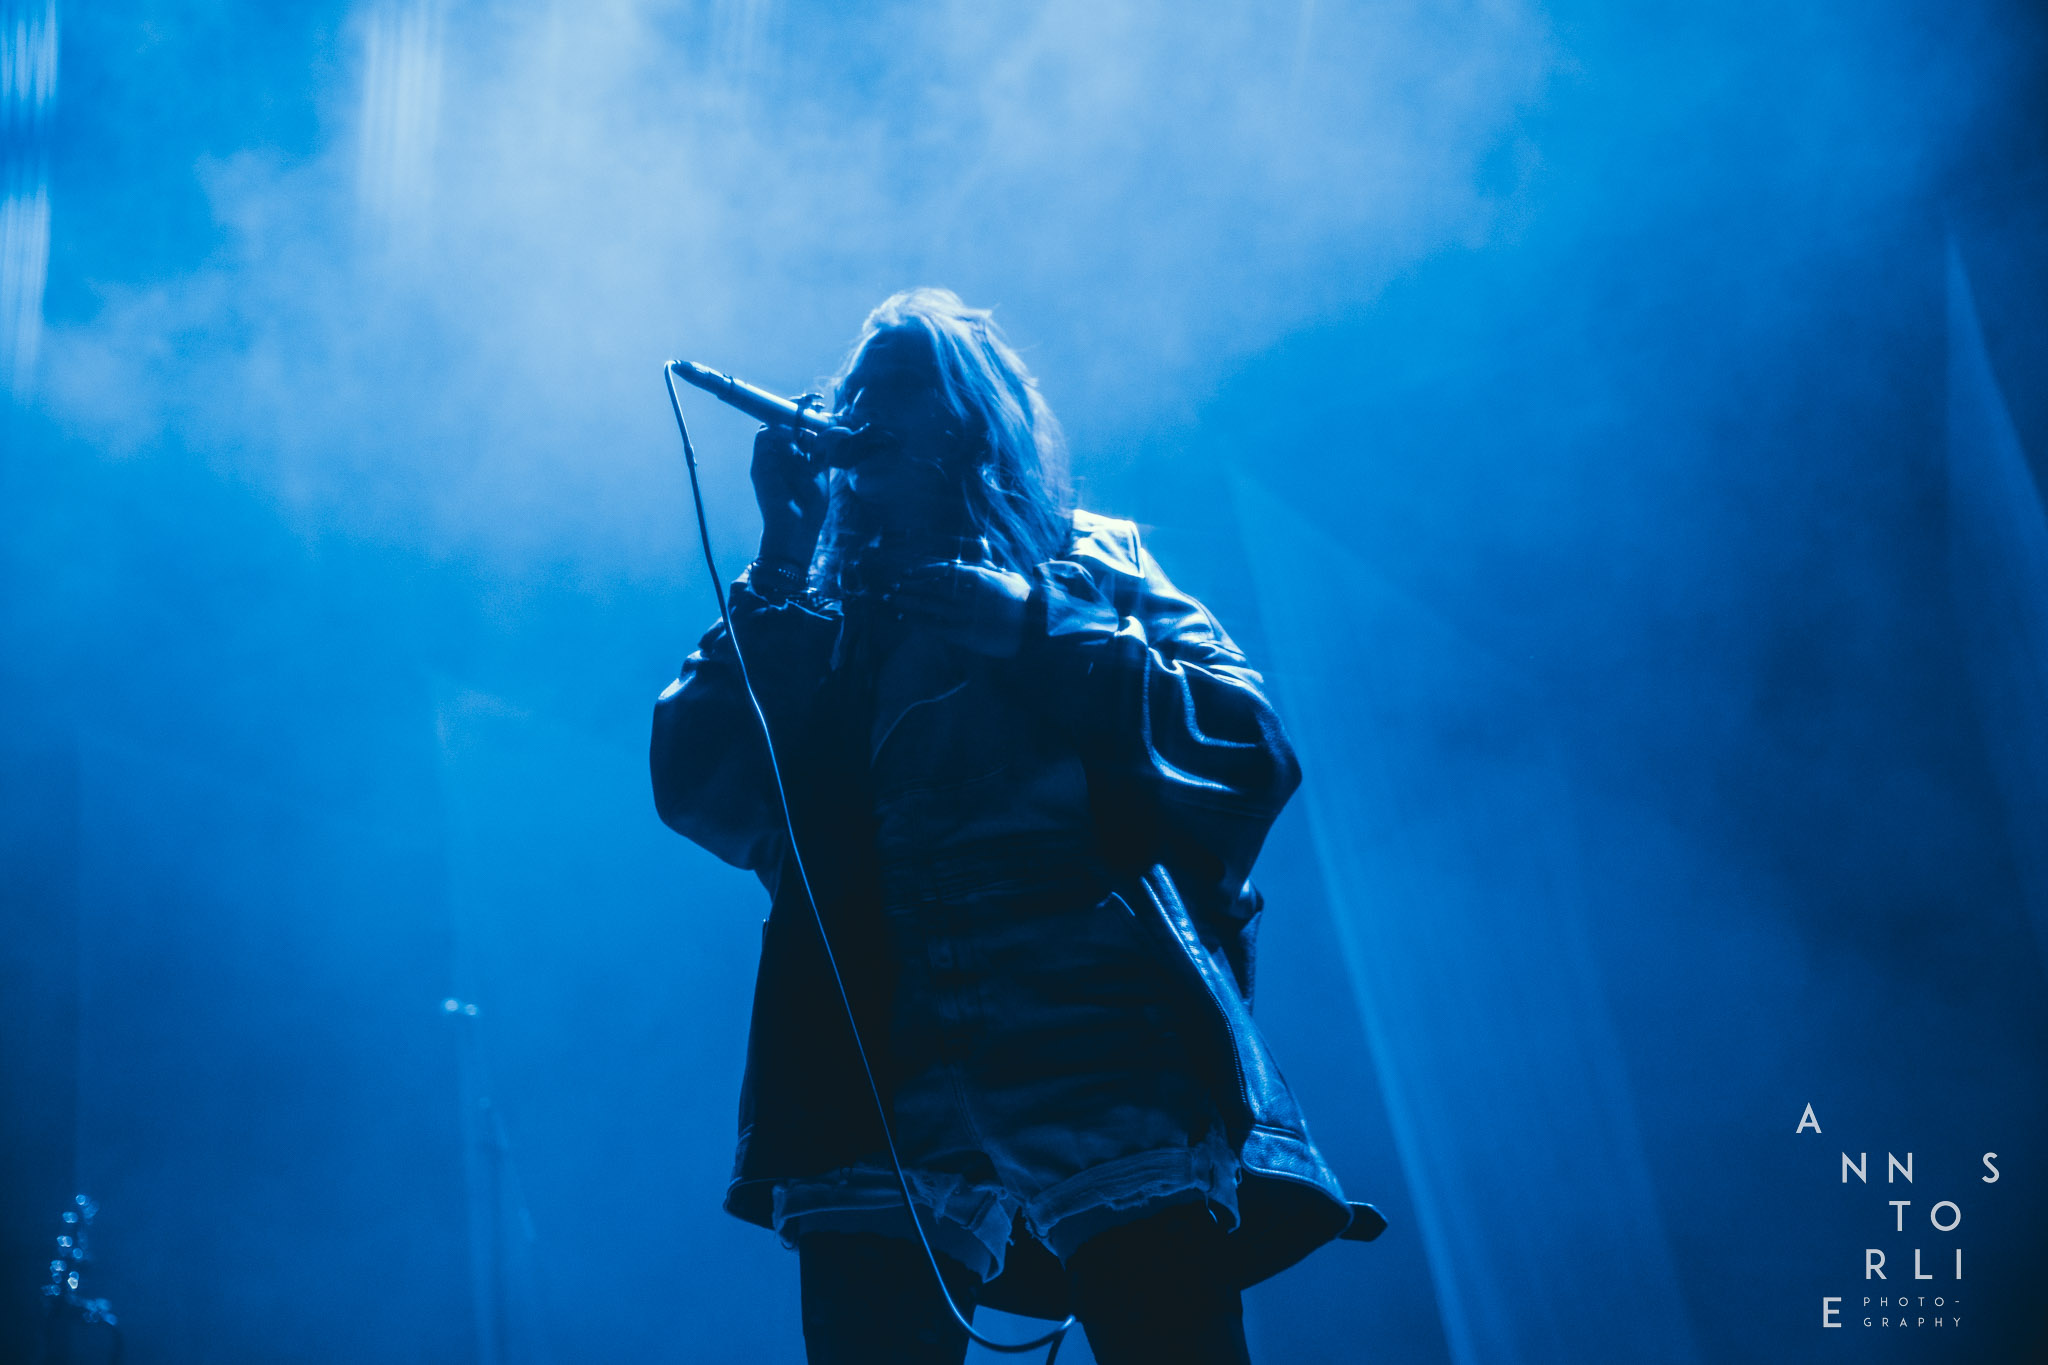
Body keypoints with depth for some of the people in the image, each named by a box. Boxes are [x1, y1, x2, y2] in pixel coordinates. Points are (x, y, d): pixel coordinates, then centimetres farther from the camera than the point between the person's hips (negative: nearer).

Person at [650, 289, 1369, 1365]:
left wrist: (1041, 629, -5)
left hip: (1117, 1082, -1)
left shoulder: (1090, 566, 16)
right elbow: (696, 792, 6)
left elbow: (1254, 753, 2)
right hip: (887, 1108, 2)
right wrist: (783, 560, 6)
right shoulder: (819, 617, 22)